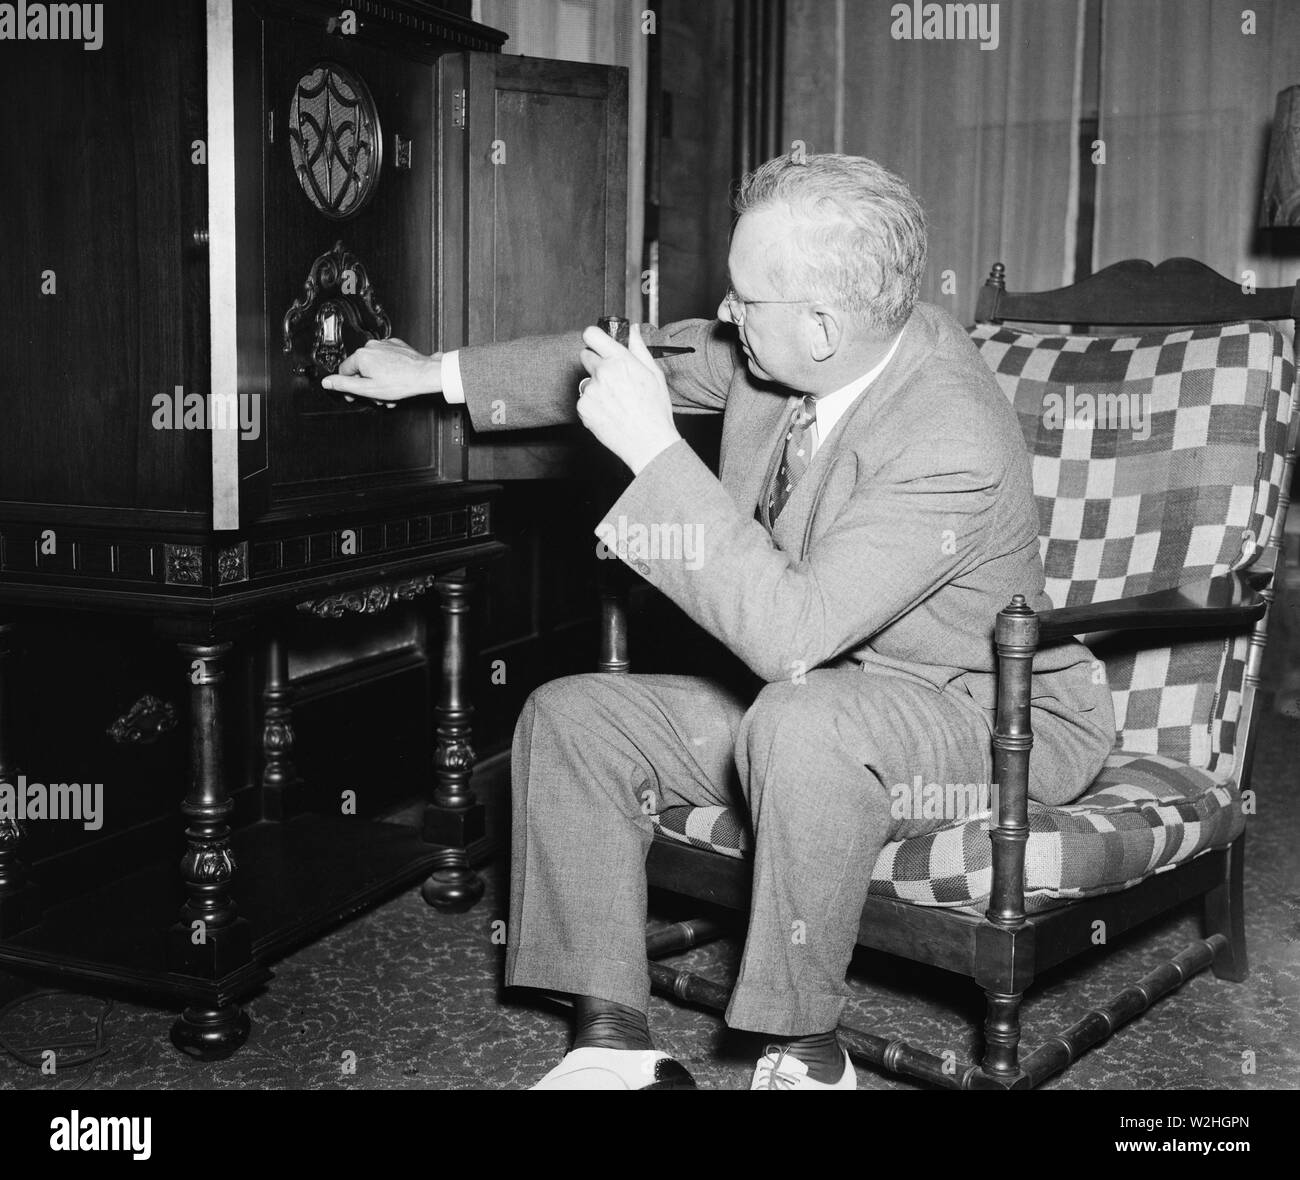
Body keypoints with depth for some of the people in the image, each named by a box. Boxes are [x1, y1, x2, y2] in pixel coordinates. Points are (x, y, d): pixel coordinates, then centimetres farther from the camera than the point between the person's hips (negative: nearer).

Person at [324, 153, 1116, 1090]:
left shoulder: (954, 447, -31)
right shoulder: (778, 345, -8)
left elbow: (792, 633, -38)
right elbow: (645, 355, 9)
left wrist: (654, 448, -36)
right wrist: (439, 374, 13)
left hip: (988, 722, -8)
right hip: (804, 694, 8)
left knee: (799, 723, -40)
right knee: (568, 716, -4)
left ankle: (806, 1055, -19)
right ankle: (615, 1045, -4)